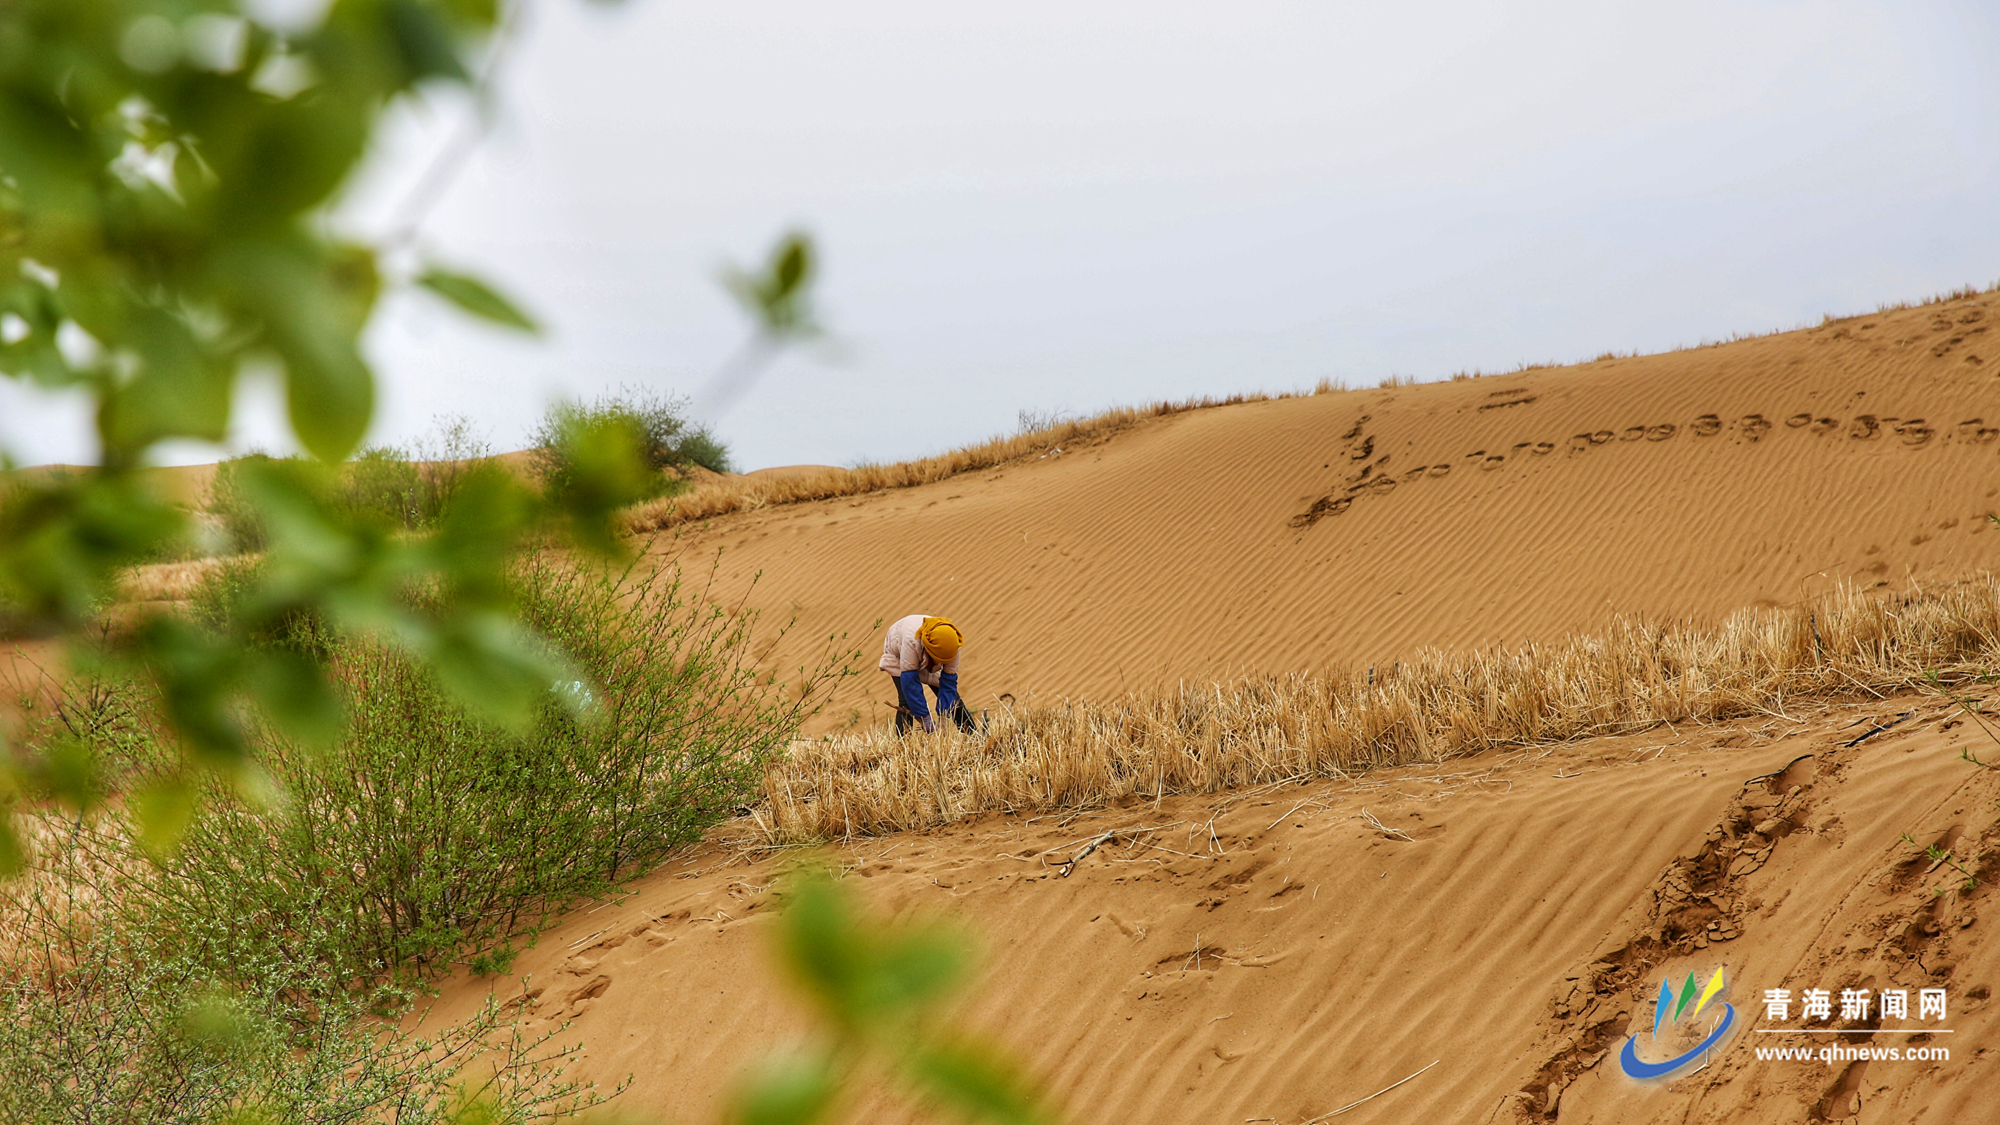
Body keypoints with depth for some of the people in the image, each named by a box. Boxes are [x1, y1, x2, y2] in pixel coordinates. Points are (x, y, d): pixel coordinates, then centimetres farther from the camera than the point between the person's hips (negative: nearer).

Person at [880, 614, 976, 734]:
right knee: (906, 702, -24)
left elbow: (949, 680, -26)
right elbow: (910, 680, -42)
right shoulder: (912, 641, -46)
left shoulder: (951, 646, -33)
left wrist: (944, 715, -31)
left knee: (953, 699, -1)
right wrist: (924, 717, -40)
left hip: (928, 663, 4)